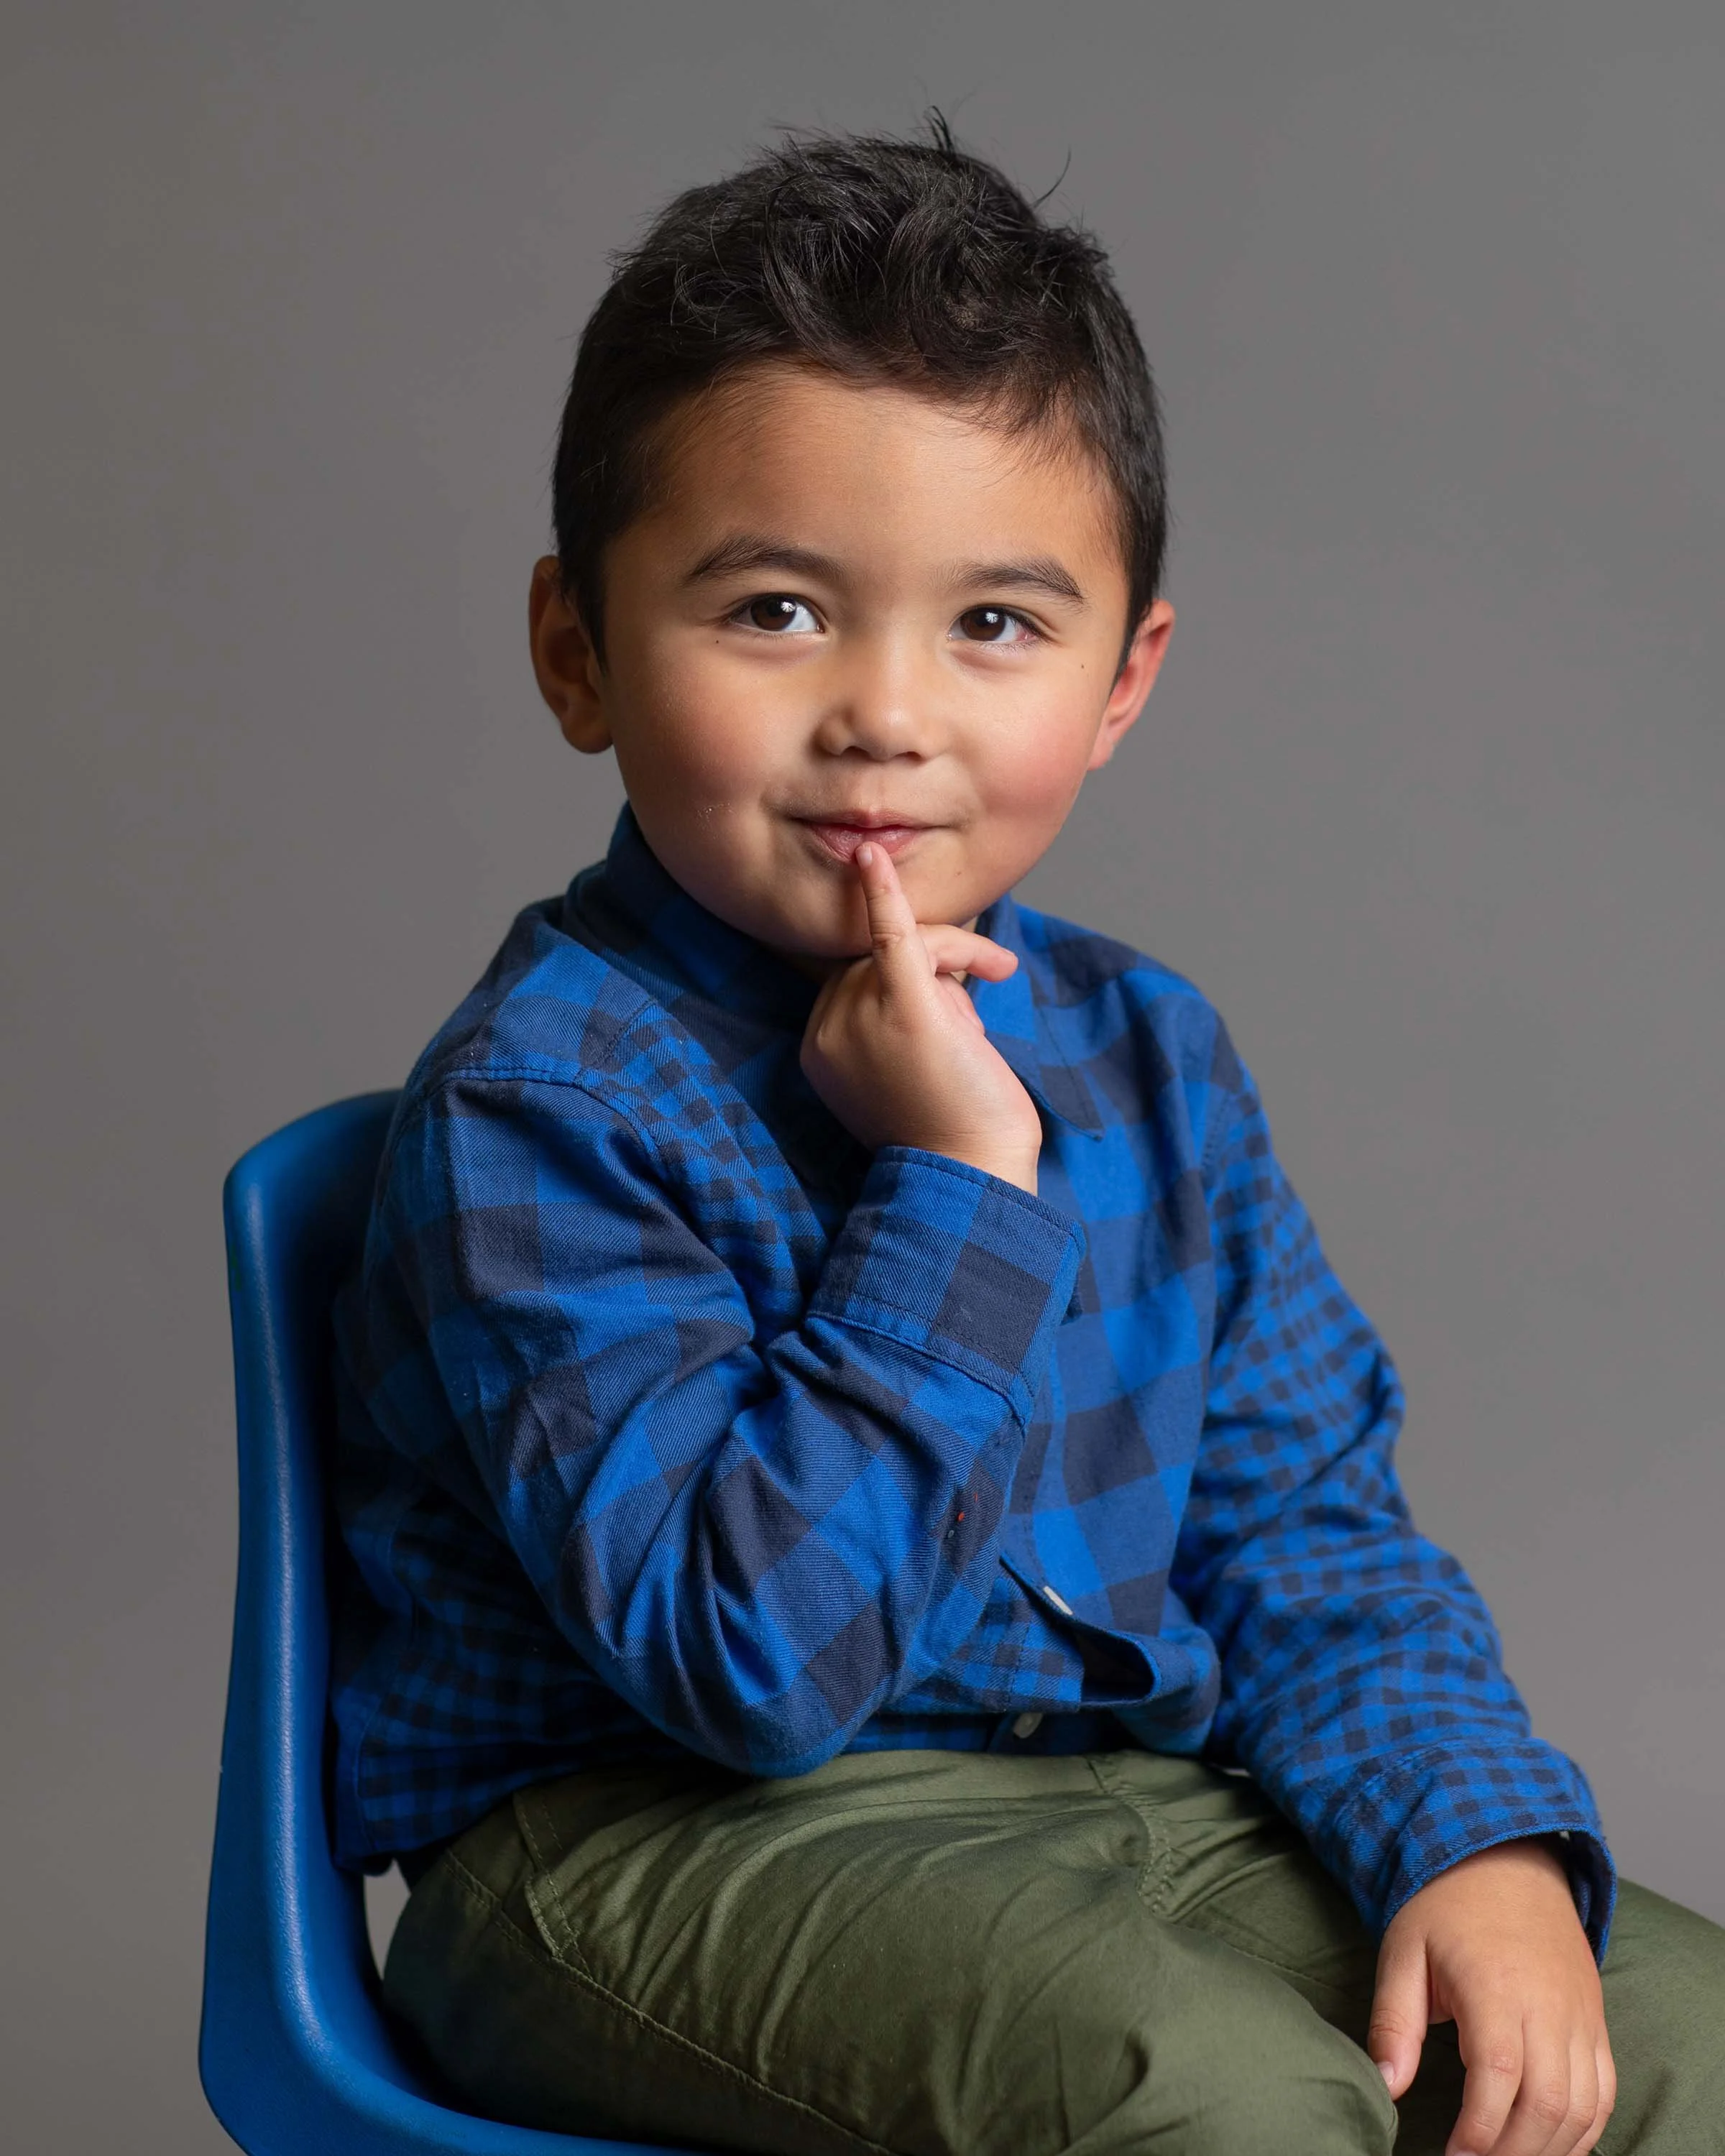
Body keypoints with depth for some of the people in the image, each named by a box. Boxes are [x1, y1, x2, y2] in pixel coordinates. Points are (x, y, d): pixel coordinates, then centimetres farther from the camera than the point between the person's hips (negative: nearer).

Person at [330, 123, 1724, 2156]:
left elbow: (1301, 1517, 8)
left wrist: (1475, 1831, -9)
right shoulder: (538, 1108, -18)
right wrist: (957, 1197, -26)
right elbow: (749, 1656, -25)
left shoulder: (1143, 1051, 5)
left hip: (1126, 1791, 7)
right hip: (650, 1839, -6)